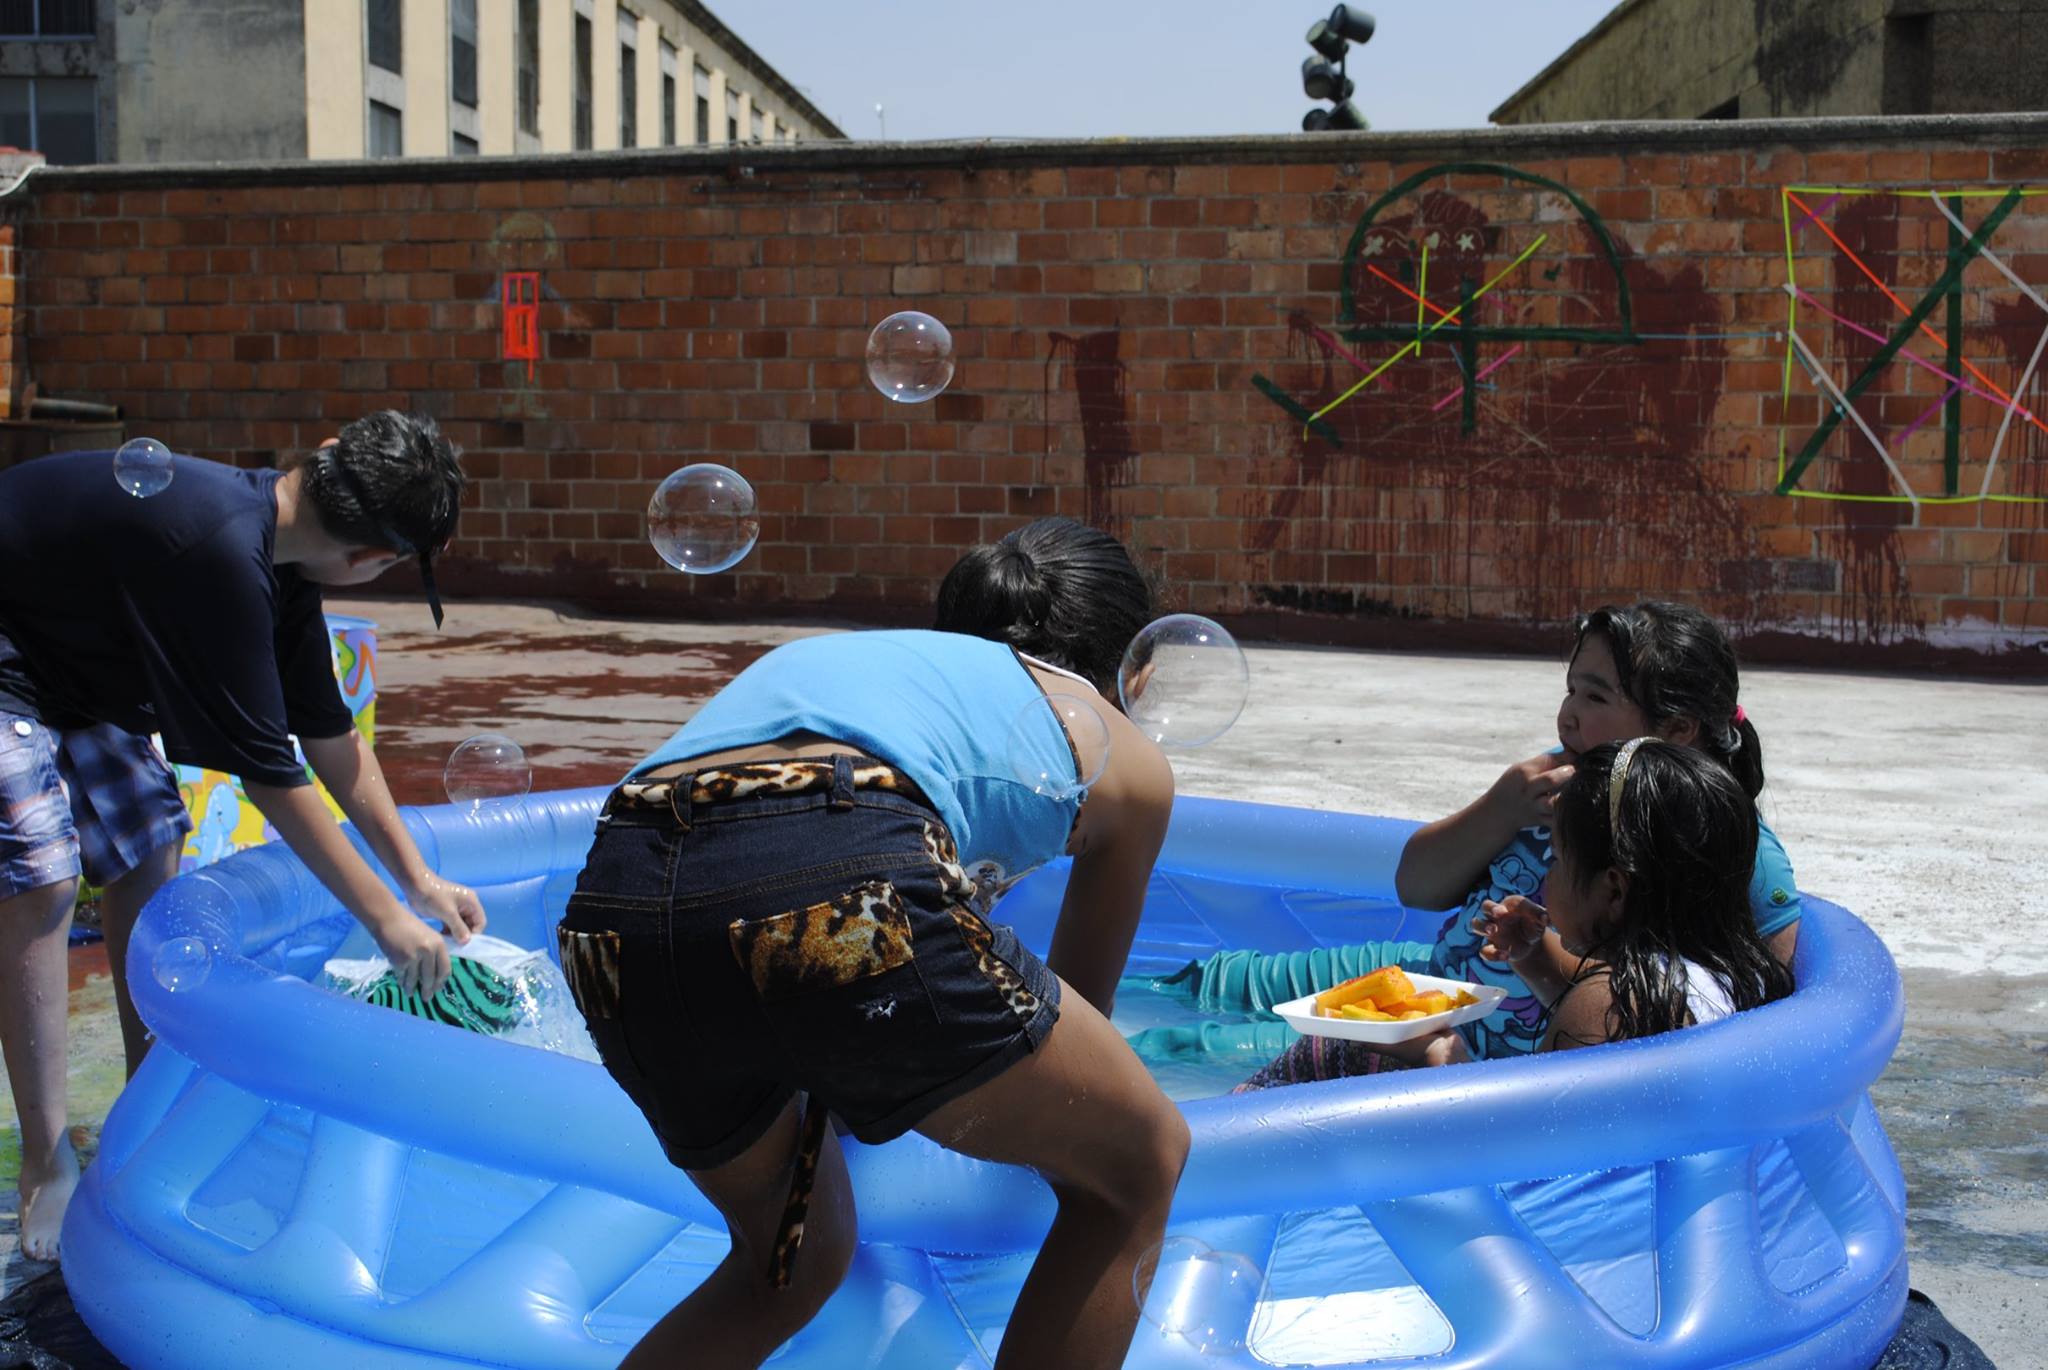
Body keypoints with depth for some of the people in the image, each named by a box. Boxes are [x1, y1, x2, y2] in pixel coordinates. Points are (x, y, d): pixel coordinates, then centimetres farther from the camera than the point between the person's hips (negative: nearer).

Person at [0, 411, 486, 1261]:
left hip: (74, 661, 9)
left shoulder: (279, 554, -5)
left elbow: (328, 732, 4)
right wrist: (384, 915, -20)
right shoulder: (221, 556, -34)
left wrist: (419, 878, 6)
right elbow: (267, 772, -28)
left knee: (145, 849, 7)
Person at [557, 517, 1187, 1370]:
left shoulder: (828, 656, 42)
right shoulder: (1126, 757, 29)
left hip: (613, 898, 6)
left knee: (795, 1261, 31)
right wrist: (1035, 1117, 64)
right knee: (1139, 1168, 19)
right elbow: (1085, 1003, 43)